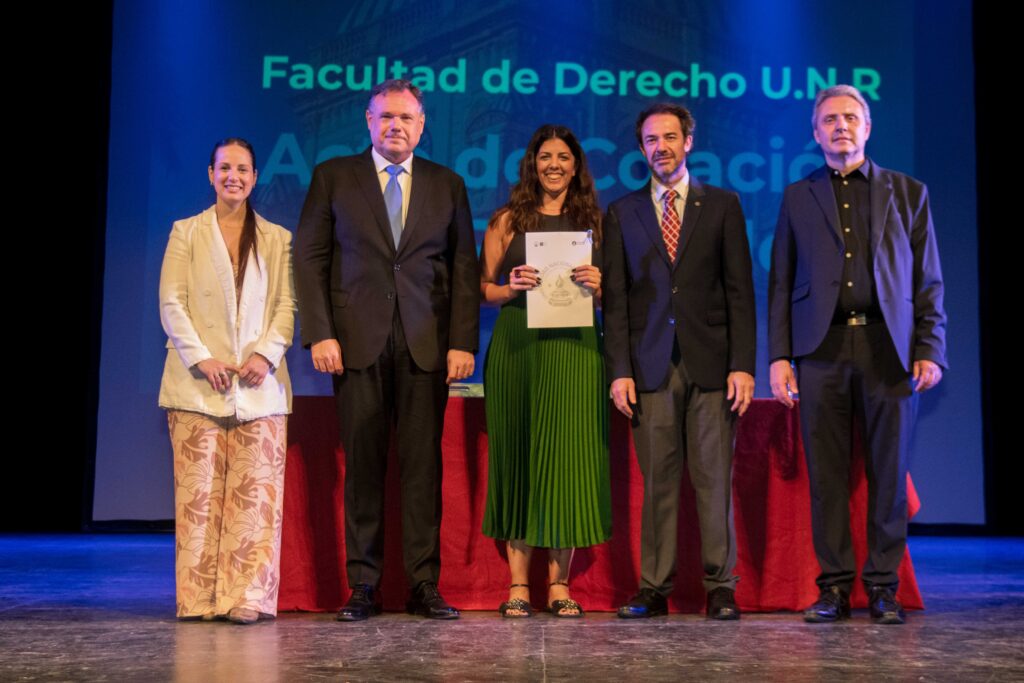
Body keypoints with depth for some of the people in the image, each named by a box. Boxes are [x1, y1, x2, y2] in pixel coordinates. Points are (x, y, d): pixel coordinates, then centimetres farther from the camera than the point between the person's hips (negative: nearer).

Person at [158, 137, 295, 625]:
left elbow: (287, 305, 7)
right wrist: (201, 358, -10)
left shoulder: (277, 239, 14)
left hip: (260, 383, 1)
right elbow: (171, 302, 3)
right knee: (198, 489, -3)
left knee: (256, 489, -6)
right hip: (198, 382, -1)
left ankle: (247, 597, -4)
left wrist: (267, 353, -10)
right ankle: (198, 597, 3)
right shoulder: (187, 233, 11)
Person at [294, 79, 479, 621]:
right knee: (362, 463, 1)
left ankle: (424, 583, 6)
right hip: (358, 342, -1)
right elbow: (310, 257, 5)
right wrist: (319, 333, -5)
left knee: (423, 463, 0)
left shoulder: (448, 185, 13)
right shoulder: (333, 177, 9)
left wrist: (463, 342, -1)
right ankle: (363, 585, 8)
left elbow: (465, 267, 9)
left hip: (426, 345, 1)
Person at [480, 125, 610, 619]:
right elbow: (483, 289, 8)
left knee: (567, 456, -2)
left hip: (574, 349, 1)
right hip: (516, 346, -1)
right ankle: (518, 583, 6)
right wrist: (512, 286, -11)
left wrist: (595, 285, -8)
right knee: (516, 454, 0)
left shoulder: (591, 222, 12)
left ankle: (559, 584, 5)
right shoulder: (507, 220, 9)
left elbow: (610, 298, 13)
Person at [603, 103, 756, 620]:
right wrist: (619, 370, -2)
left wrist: (743, 363, -5)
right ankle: (654, 588, 7)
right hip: (651, 366, 1)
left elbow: (740, 290, 4)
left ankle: (721, 587, 7)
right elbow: (615, 299, 8)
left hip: (711, 363, -1)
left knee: (715, 478, 0)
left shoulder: (722, 206, 10)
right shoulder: (621, 214, 12)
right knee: (657, 480, 1)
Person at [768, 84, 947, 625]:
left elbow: (928, 281, 9)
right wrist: (779, 356, 0)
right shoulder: (797, 197, 13)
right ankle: (834, 585, 9)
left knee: (887, 472, 2)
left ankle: (883, 586, 11)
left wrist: (929, 351, -2)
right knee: (826, 473, 1)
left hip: (888, 348, 0)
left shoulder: (908, 193, 12)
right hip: (823, 349, 0)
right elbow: (780, 284, 9)